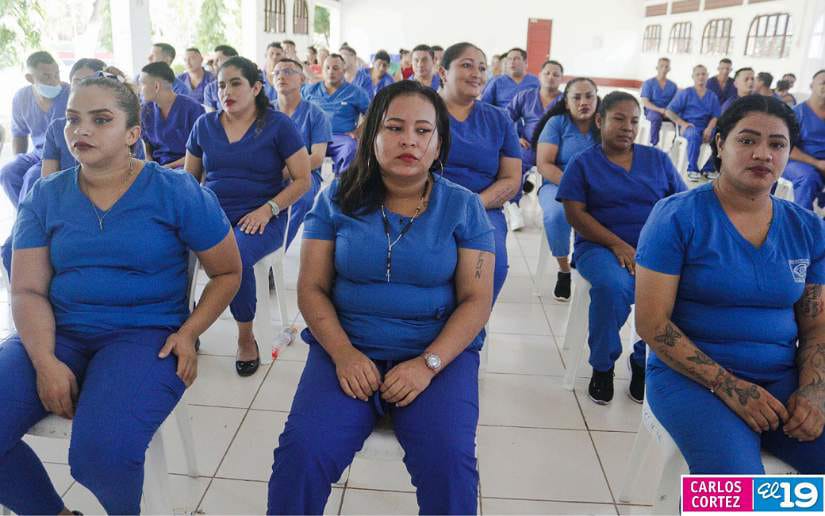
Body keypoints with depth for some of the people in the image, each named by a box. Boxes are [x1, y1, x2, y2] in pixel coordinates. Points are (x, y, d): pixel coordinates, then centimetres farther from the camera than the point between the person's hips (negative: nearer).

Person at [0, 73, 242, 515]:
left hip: (147, 334, -4)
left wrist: (188, 334, -11)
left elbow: (228, 272, 2)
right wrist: (45, 361, -13)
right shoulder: (45, 197, 7)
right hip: (60, 333, 4)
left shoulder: (178, 192, -3)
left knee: (101, 451, -28)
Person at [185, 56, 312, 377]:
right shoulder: (204, 125, 14)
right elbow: (190, 177, 20)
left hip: (260, 219, -3)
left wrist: (268, 209, -13)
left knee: (234, 257, -36)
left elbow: (302, 179, 0)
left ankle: (246, 338, -10)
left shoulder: (278, 125, 2)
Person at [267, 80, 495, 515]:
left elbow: (477, 299, -2)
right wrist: (343, 353, -14)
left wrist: (429, 363, -16)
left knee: (448, 461, -24)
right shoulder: (337, 199, 4)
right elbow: (311, 288, 2)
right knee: (300, 451, -21)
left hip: (440, 351, 0)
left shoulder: (463, 207, 2)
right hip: (347, 346, 1)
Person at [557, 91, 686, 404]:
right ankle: (602, 365, -7)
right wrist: (617, 244, -16)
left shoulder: (658, 160, 17)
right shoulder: (582, 164, 9)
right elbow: (575, 213, -3)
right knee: (613, 286, -36)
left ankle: (644, 362, 0)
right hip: (601, 246, -2)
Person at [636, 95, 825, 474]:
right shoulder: (677, 216, -8)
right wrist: (729, 387, -17)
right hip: (690, 375, -5)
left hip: (782, 380, 5)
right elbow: (652, 322, -12)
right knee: (737, 487, -29)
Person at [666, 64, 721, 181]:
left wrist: (709, 129, -15)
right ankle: (692, 169, -24)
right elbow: (669, 112, 0)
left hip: (706, 127, 3)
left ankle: (708, 168, -10)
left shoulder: (712, 96, 14)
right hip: (689, 126, -3)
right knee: (695, 135, -38)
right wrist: (683, 123, -12)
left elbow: (716, 117, 6)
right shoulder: (685, 93, 7)